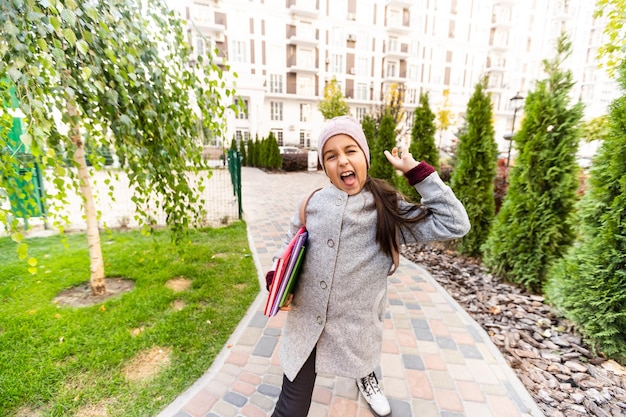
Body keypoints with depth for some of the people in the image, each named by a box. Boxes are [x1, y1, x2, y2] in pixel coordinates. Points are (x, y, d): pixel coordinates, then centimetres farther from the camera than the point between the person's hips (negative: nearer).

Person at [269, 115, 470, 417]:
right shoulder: (312, 203, -6)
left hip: (356, 325, 0)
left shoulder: (388, 210, -11)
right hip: (305, 323, 1)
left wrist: (415, 170, -18)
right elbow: (290, 245, 10)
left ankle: (365, 377, 69)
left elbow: (454, 224, -16)